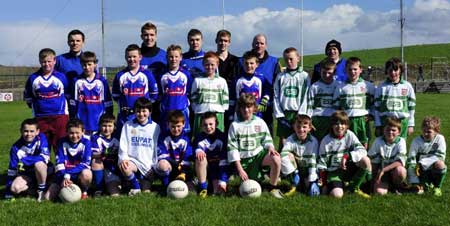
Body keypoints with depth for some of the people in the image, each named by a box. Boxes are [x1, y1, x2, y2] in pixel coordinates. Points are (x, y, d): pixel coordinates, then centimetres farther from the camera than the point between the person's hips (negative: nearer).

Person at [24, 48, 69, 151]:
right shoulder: (33, 78, 5)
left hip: (60, 116, -1)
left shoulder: (61, 77, 2)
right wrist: (34, 106, 13)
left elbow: (68, 95, 13)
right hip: (40, 118, 2)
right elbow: (27, 96, 18)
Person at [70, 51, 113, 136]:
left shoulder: (102, 81, 2)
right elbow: (73, 103, 7)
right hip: (82, 122, 1)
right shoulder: (78, 81, 3)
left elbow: (108, 102, 6)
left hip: (98, 122, 0)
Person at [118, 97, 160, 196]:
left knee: (146, 192, -11)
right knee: (124, 168, -35)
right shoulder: (128, 125, 7)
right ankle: (135, 187, -8)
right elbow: (123, 144, 3)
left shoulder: (155, 127, 7)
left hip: (148, 165, 0)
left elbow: (157, 148, 7)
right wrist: (123, 159, -14)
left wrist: (155, 165, -2)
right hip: (132, 160, 0)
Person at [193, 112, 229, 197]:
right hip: (205, 169, 1)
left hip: (219, 168, -1)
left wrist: (223, 181, -22)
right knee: (200, 158, -31)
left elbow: (224, 159, -14)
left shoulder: (222, 137, -8)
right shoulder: (199, 137, -3)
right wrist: (199, 151, -55)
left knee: (219, 191, -21)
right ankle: (202, 187, -19)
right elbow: (198, 146, -27)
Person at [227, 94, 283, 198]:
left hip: (259, 154, 1)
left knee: (276, 159, -31)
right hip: (244, 159, -1)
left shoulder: (260, 122, 2)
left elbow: (267, 139, 11)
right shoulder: (235, 125, -4)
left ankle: (273, 187, -8)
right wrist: (239, 169, -11)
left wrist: (270, 147, -14)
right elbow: (232, 148, -6)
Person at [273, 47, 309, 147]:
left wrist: (301, 114, -9)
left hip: (298, 113, -1)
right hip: (284, 113, 1)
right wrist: (279, 114, -3)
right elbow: (276, 97, 6)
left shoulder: (304, 76, 3)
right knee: (283, 140, 2)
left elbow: (306, 97, -1)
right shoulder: (280, 77, 8)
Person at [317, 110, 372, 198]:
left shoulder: (350, 135, -4)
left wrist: (347, 156, -30)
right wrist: (323, 183, -6)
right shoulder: (326, 141, -6)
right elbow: (322, 162, -1)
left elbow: (362, 151, -16)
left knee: (365, 160, -25)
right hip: (333, 171, -3)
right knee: (337, 194, -30)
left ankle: (354, 187, -3)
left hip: (348, 168, 3)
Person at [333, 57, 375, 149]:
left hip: (363, 120, 0)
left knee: (364, 144, 0)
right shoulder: (340, 87, 8)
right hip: (347, 121, 0)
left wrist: (371, 115, 1)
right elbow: (336, 106, 10)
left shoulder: (368, 86, 7)